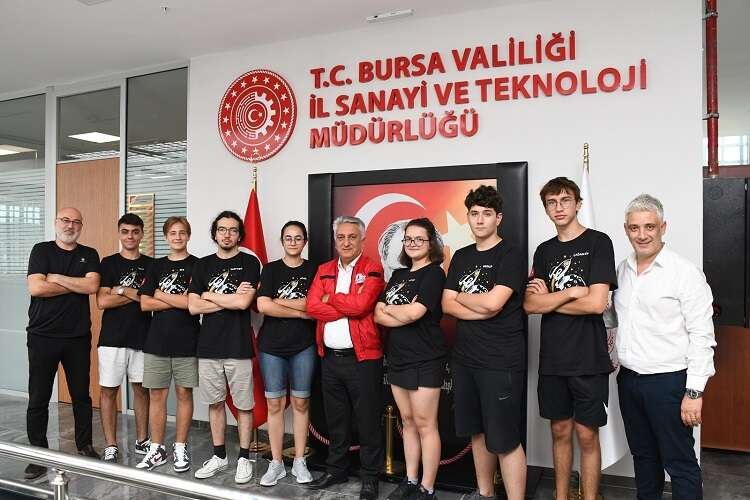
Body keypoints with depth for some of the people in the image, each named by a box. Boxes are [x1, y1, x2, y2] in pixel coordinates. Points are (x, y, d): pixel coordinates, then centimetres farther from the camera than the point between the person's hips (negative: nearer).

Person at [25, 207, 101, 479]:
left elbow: (92, 286, -10)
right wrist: (77, 284, -9)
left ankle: (85, 446, 26)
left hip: (78, 337, 2)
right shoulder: (41, 250, 1)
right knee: (38, 399, 5)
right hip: (43, 336, -1)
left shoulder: (89, 255, 6)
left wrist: (56, 277, -10)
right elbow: (36, 288, -13)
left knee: (81, 395, 11)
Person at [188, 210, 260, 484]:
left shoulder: (249, 262, -3)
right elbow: (193, 307, 0)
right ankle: (219, 456, 28)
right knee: (215, 403, 14)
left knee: (243, 405, 6)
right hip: (208, 346, 4)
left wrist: (209, 295, -3)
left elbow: (243, 302, -16)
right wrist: (230, 299, -9)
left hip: (238, 346, -4)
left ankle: (244, 458, 20)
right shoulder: (203, 264, 9)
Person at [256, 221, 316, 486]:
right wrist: (301, 311, -10)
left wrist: (279, 301, -10)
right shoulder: (270, 269, 4)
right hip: (271, 345, 0)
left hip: (303, 345, 0)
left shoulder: (314, 270, 3)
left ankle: (299, 461, 19)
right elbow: (263, 306, -10)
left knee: (300, 403, 7)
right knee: (274, 404, 5)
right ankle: (276, 463, 17)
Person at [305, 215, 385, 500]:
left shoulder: (372, 270, -5)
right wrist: (349, 309, -13)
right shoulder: (324, 271, 10)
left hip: (363, 358, -5)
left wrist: (330, 298, -5)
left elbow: (360, 304, -20)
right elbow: (312, 306, -4)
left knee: (367, 420, 5)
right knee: (336, 419, 17)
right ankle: (336, 470, 33)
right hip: (330, 357, 5)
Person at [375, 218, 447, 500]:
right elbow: (378, 315, 5)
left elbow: (414, 312, -21)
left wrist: (388, 309, -3)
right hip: (398, 358, 7)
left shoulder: (434, 273, -8)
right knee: (408, 422, 15)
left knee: (425, 424, 0)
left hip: (424, 360, -7)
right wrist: (404, 314, -13)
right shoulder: (398, 275, 14)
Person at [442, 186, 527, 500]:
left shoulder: (510, 255, -8)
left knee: (504, 440, -2)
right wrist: (481, 309, -11)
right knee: (477, 431, 18)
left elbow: (492, 302, -20)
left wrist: (461, 297, -2)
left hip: (501, 361, -6)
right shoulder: (461, 257, 12)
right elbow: (447, 305, 4)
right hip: (465, 357, 7)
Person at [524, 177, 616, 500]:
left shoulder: (598, 242, -5)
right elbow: (530, 304, -1)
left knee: (586, 434, 6)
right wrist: (571, 292, -13)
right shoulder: (544, 251, 9)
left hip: (589, 358, -4)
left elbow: (597, 303, -16)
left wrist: (548, 299, -5)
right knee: (560, 430, 14)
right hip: (552, 357, 4)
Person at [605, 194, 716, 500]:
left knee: (679, 463, 5)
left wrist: (695, 391, -15)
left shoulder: (686, 273, -11)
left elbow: (701, 336, -13)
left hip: (669, 382, -6)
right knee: (643, 456, 20)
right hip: (628, 379, 6)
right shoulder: (622, 270, 8)